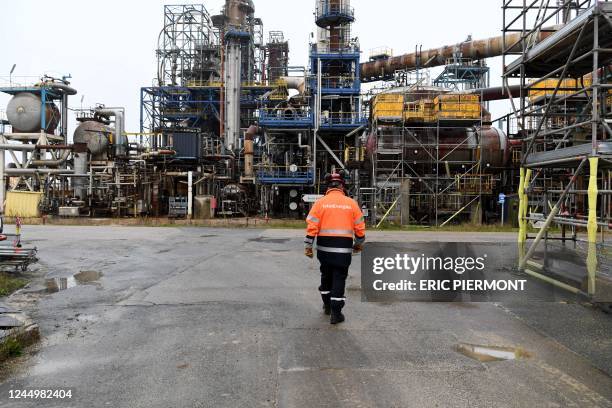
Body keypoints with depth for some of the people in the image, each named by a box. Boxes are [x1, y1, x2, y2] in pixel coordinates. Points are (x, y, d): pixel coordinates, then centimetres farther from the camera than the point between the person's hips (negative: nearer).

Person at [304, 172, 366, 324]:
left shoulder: (320, 202, -1)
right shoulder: (351, 203, 0)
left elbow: (312, 226, -6)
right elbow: (360, 227, 4)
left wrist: (308, 246, 0)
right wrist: (359, 244, 19)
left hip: (324, 248, 1)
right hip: (344, 248, -1)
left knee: (326, 275, 19)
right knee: (339, 278, 4)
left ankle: (327, 305, 34)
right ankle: (336, 313, 4)